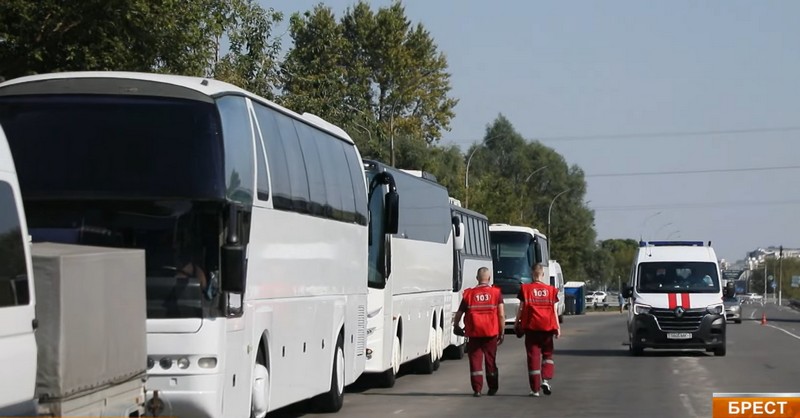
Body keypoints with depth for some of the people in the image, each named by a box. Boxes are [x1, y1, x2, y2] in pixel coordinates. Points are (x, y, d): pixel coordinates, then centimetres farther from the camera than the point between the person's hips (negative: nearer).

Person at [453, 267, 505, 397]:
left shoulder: (469, 294, 0)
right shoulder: (496, 293, -1)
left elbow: (459, 313, 5)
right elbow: (501, 315, -5)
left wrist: (456, 326, 24)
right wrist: (502, 333, 4)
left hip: (474, 333, -1)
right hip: (491, 333, 1)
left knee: (475, 360, 5)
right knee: (490, 360, 13)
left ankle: (477, 389, 0)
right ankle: (492, 388, 21)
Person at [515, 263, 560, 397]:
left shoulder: (525, 289, -1)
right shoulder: (551, 290, 3)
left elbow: (521, 308, 0)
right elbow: (554, 310, 3)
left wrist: (517, 323, 10)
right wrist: (557, 327, 7)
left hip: (531, 327, -1)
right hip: (547, 327, 1)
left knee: (533, 356, 2)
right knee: (547, 354, 17)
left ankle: (535, 389, 1)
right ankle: (545, 379, -4)